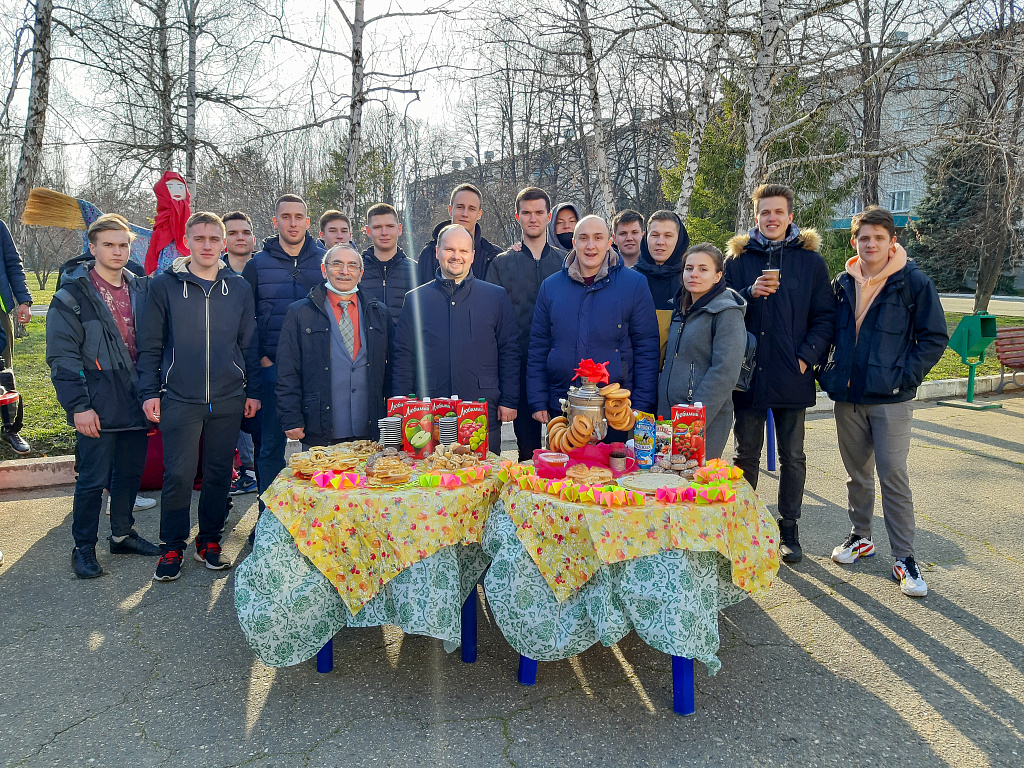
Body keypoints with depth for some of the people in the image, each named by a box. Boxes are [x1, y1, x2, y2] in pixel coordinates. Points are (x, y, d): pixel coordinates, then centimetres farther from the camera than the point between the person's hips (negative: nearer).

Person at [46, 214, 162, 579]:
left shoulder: (141, 289, 10)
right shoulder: (73, 296, -5)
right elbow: (62, 356, -9)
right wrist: (78, 405, -14)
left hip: (136, 402, 5)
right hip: (99, 407, -5)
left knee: (130, 472, 15)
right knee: (93, 480, 2)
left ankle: (122, 534, 32)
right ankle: (84, 547, 19)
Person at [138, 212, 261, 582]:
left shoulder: (238, 288, 8)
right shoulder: (164, 285, 2)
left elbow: (250, 345, 11)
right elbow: (150, 345, 4)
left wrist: (253, 391, 8)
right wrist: (149, 392, -2)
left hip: (228, 400, 2)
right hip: (180, 399, -2)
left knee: (219, 474, 9)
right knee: (178, 475, -2)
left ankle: (209, 541, 24)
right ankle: (173, 547, 14)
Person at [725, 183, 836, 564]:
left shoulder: (810, 261, 5)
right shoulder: (738, 259, 6)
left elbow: (825, 317, 4)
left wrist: (808, 357, -8)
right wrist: (750, 293, -17)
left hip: (792, 376, 0)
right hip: (747, 373, 0)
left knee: (792, 456, 9)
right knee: (747, 453, 9)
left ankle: (789, 528, 22)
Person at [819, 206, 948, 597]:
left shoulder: (914, 283, -4)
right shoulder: (842, 285, 7)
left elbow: (934, 339, -3)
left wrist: (904, 378, -11)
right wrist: (828, 372, 6)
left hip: (891, 400, -4)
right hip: (848, 397, 4)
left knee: (893, 477, -4)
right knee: (857, 474, 15)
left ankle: (904, 558, 6)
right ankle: (860, 537, 31)